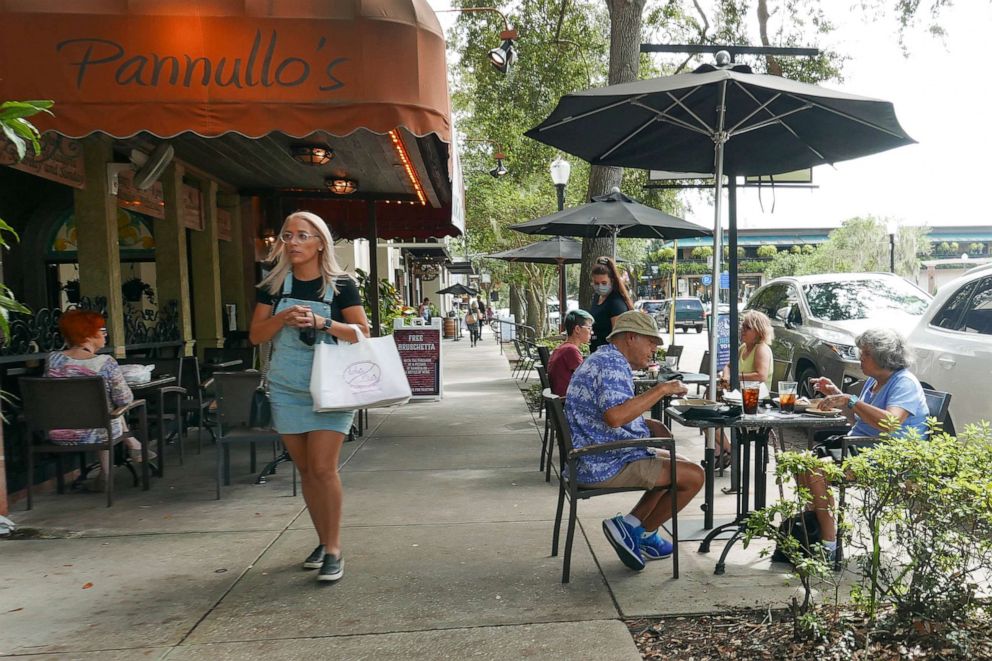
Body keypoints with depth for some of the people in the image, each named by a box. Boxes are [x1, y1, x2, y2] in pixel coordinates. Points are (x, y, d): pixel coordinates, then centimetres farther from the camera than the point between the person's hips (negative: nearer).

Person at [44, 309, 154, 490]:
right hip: (97, 434, -3)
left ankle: (133, 445, 33)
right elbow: (124, 400, -13)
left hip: (58, 435, 3)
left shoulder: (52, 359, -6)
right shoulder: (105, 362, -17)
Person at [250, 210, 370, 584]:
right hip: (286, 389, 4)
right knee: (305, 470, 9)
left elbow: (362, 334, -4)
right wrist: (282, 318, -13)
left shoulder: (340, 285, -3)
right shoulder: (274, 285, 6)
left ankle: (333, 550, 1)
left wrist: (324, 323, -19)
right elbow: (255, 335, 6)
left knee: (323, 468, -10)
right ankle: (323, 541, 23)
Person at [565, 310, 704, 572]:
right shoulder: (612, 363, -18)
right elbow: (614, 416, -35)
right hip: (606, 466, -11)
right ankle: (643, 532, 5)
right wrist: (662, 389, -26)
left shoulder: (601, 359, 18)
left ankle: (633, 525, 15)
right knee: (694, 476, -8)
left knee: (679, 466, 21)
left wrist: (651, 425, 10)